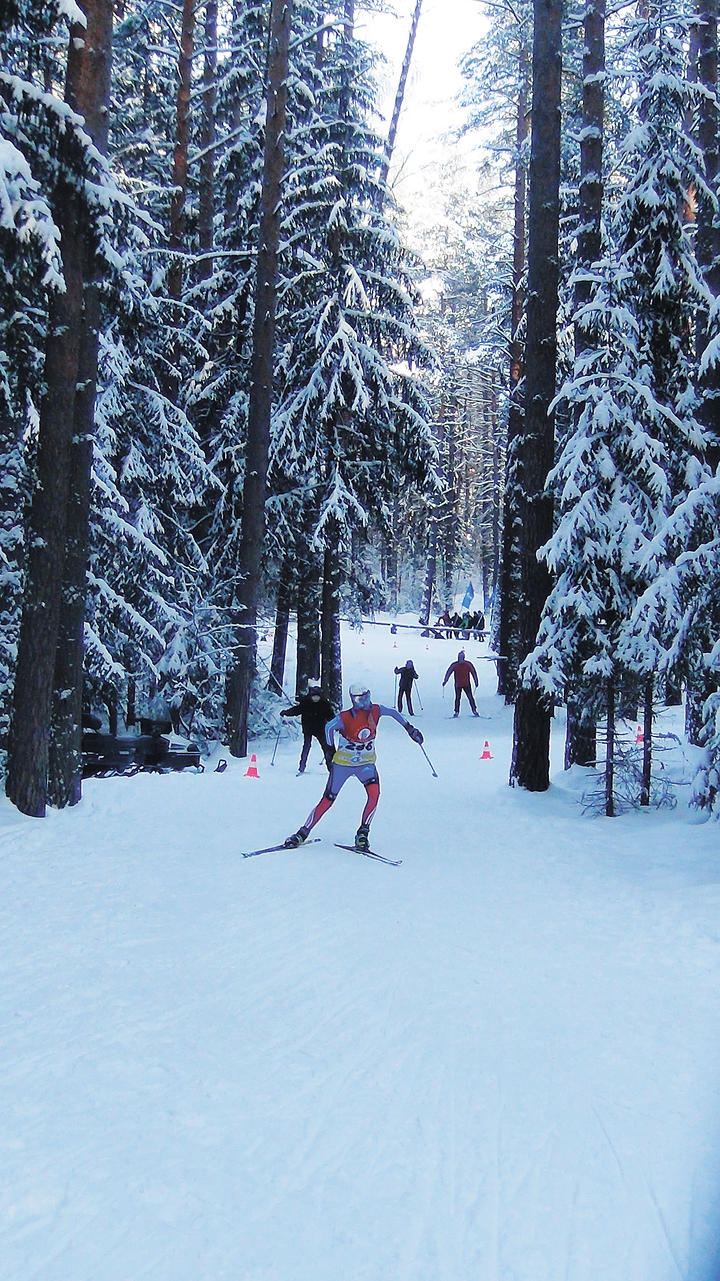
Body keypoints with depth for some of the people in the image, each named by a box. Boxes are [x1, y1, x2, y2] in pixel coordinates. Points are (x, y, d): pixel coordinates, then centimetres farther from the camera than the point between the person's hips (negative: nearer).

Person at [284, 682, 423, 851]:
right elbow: (329, 727, -6)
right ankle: (303, 833, 15)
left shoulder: (375, 711, -10)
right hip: (343, 763, -2)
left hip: (366, 764, 2)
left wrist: (409, 727, 11)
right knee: (327, 800, -1)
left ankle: (363, 833, -10)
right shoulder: (345, 717, -21)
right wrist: (332, 749, -1)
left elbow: (393, 712, 8)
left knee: (374, 792, -24)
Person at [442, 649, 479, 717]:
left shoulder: (468, 664, -2)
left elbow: (473, 672, 5)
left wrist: (476, 682, 6)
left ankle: (474, 710, 6)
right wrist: (445, 681, 0)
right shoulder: (454, 665, -2)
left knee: (470, 697, -2)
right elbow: (448, 672, 3)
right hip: (458, 685, 0)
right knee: (457, 698, 4)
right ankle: (456, 712, 12)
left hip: (467, 684, 0)